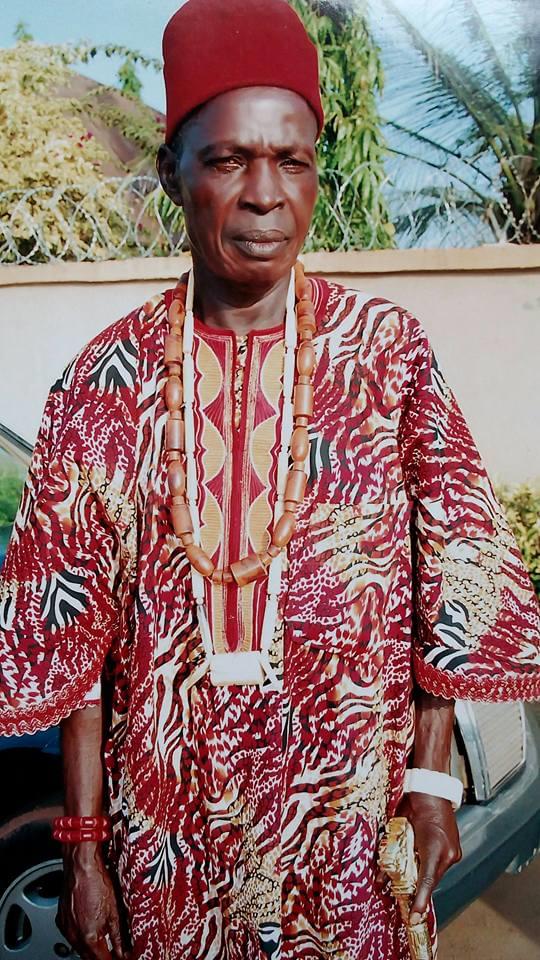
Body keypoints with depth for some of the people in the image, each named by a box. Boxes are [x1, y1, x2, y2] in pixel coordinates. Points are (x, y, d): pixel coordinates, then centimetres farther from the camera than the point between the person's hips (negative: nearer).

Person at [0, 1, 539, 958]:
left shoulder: (388, 349, -6)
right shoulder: (107, 379, -6)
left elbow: (447, 584, -3)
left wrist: (430, 784, -8)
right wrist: (83, 848, -4)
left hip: (346, 811, 0)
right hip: (167, 817, 1)